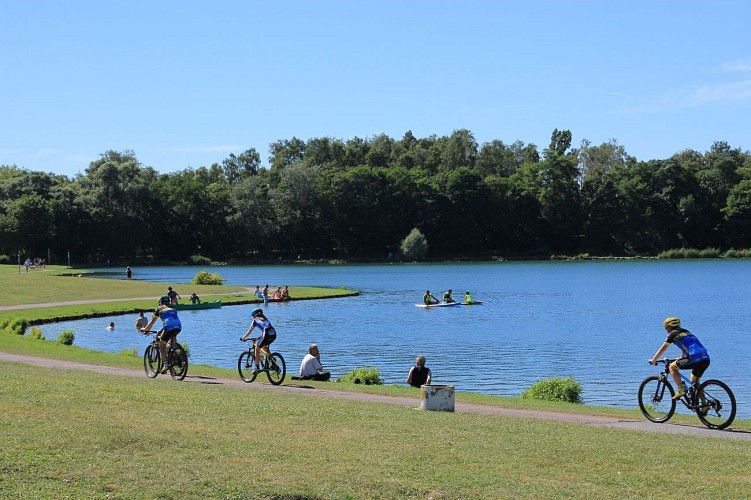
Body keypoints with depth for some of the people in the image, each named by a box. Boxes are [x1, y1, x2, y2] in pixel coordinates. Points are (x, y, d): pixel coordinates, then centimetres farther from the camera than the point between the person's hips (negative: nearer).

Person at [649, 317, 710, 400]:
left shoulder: (673, 334, 7)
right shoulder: (686, 332, 30)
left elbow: (662, 349, 12)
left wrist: (653, 360, 22)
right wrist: (681, 358, 60)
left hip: (695, 358, -8)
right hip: (706, 359, 8)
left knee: (672, 367, 8)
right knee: (694, 382, 23)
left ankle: (681, 390, 1)